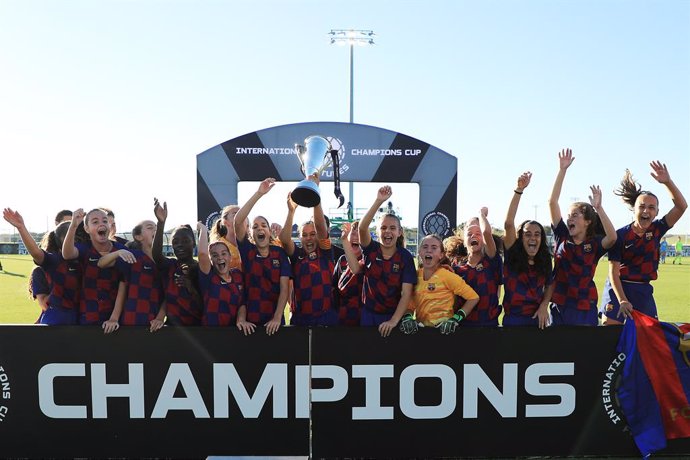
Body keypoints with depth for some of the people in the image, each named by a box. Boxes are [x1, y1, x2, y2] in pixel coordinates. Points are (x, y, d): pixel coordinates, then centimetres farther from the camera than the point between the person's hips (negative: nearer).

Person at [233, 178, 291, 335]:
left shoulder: (279, 253, 2)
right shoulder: (247, 251, 1)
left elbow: (284, 288, -3)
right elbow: (238, 221, -15)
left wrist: (277, 318, -15)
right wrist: (258, 194, -20)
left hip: (273, 321, 1)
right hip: (249, 320, -1)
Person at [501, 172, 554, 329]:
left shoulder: (544, 259, 2)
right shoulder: (512, 255, -9)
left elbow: (550, 285, 15)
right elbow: (508, 224, -21)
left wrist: (544, 305, -3)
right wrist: (519, 190, -25)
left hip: (538, 318, 3)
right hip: (513, 318, -3)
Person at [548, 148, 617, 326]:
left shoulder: (595, 244, -3)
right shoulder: (562, 237, 2)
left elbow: (612, 237, -27)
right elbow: (552, 202, -3)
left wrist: (598, 208, -30)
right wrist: (562, 170, -7)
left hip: (584, 308, -2)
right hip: (558, 306, 2)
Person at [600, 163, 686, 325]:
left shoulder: (656, 230, 2)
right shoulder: (620, 235, -10)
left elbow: (681, 207, -11)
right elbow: (613, 272, -12)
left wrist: (667, 182, -23)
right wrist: (622, 300, -22)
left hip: (643, 292, 4)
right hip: (618, 289, -4)